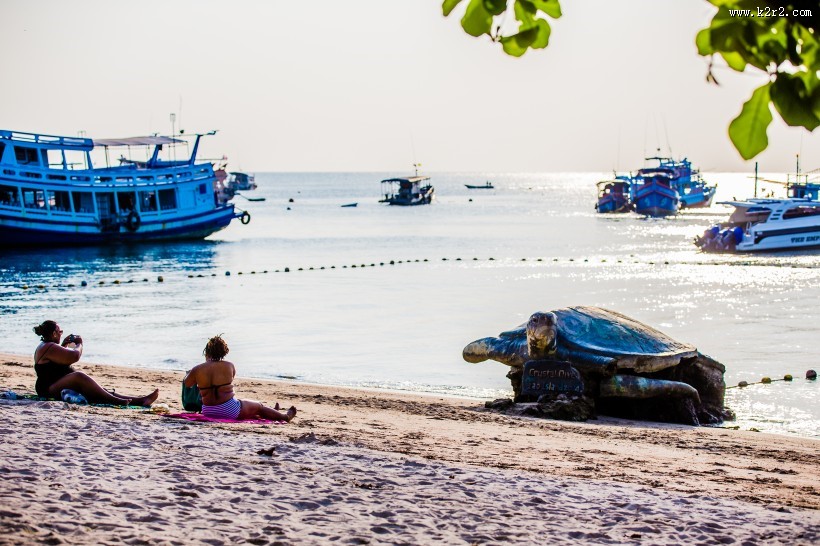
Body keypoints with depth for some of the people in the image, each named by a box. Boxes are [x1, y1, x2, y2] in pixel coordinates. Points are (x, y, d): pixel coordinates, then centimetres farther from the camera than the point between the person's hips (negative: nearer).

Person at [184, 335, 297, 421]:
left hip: (208, 412, 5)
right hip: (229, 411, -5)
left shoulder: (197, 370, -7)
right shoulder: (229, 366, -10)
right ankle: (285, 416, 41)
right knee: (259, 407, 21)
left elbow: (186, 384, 10)